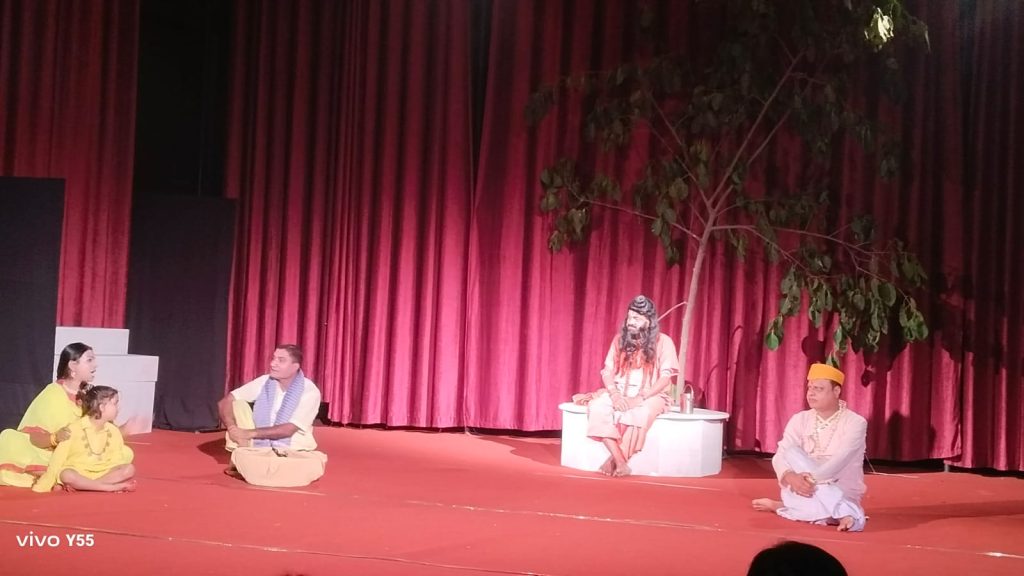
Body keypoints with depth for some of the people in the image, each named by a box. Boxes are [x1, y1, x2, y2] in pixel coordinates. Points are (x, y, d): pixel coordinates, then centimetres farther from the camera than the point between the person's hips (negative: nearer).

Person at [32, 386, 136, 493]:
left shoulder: (113, 431, 6)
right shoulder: (75, 429, -7)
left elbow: (117, 460, 2)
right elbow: (59, 457, -9)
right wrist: (45, 484, -14)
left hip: (102, 473, 4)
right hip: (78, 473, -4)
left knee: (129, 469, -22)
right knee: (67, 475, -38)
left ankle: (82, 485, -27)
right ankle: (114, 487, -35)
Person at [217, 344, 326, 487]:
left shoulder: (310, 392, -16)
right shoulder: (264, 382, -4)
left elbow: (288, 430, -22)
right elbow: (225, 402, -5)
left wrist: (250, 433, -26)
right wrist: (232, 428, -25)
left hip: (295, 451, -3)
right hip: (261, 447, 3)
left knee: (316, 465, -37)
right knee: (237, 404, -13)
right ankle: (239, 460, -5)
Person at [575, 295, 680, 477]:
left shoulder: (663, 342, -3)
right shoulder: (620, 339, 8)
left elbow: (666, 377, -9)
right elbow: (607, 370, 5)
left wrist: (639, 398, -20)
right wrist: (614, 394, -15)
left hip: (649, 396, -3)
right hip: (619, 394, 3)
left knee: (640, 414, -39)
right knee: (597, 407, -30)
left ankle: (614, 460, -29)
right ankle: (620, 461, -35)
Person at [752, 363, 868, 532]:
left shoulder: (855, 423, -8)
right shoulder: (800, 420, 2)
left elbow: (839, 462, -22)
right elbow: (781, 456, -10)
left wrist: (811, 478, -35)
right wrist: (791, 477, -32)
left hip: (842, 494, -3)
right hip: (803, 489, 3)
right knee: (792, 451, -27)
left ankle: (780, 506, -20)